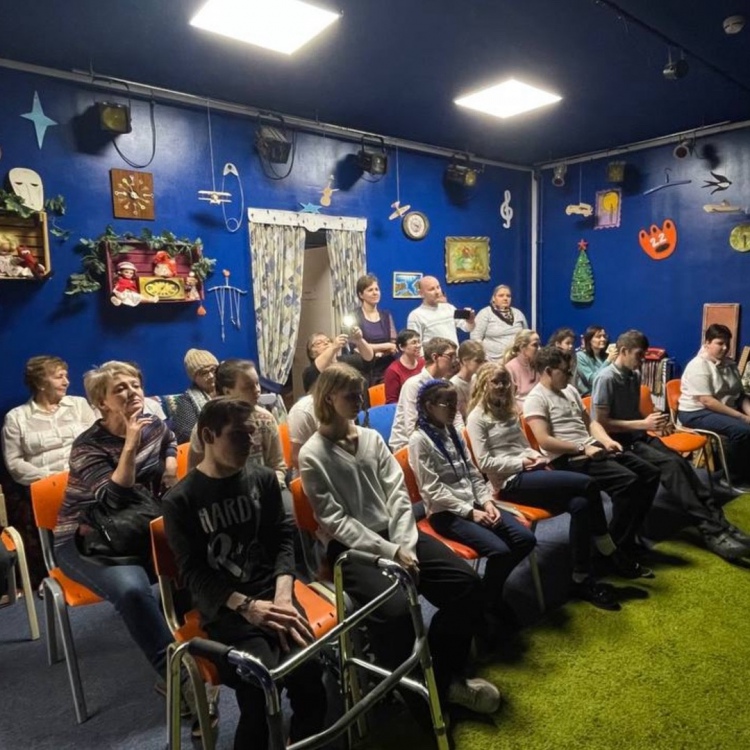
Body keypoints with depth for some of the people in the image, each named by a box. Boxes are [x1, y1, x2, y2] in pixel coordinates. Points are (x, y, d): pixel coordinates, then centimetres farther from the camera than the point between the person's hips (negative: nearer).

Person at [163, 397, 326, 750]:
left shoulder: (263, 478, 8)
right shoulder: (180, 500, -2)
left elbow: (283, 538, 7)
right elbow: (193, 572, -6)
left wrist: (283, 595, -10)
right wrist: (246, 606, -20)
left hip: (271, 593, 3)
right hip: (223, 608, -2)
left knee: (308, 670, -22)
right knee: (261, 687, -26)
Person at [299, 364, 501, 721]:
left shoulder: (372, 438, 9)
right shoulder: (312, 456, -7)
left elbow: (398, 493, 4)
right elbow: (336, 521, -12)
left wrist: (404, 545, -12)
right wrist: (389, 552, -18)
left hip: (394, 534, 6)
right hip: (350, 547, -5)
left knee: (467, 582, -10)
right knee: (394, 610, -31)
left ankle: (445, 676, 10)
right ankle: (417, 693, -1)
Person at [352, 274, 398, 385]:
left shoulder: (386, 315, 13)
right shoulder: (355, 316, -1)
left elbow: (394, 346, 8)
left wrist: (379, 352, -12)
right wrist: (385, 346, -6)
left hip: (387, 369, 4)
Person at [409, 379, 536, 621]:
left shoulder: (452, 433, 13)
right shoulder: (419, 440, -11)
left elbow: (473, 473, 14)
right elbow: (433, 490, -15)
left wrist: (486, 502, -3)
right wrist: (470, 512, -16)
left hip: (474, 504, 7)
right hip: (446, 513, -7)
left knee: (526, 538, -9)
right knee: (499, 550, -23)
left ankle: (492, 586, 13)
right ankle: (490, 608, 3)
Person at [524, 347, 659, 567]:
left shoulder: (570, 390, 19)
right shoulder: (536, 399, -10)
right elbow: (545, 441, -19)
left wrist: (607, 441, 3)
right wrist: (583, 448, -18)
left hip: (593, 448, 9)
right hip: (568, 459, -9)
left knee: (650, 474, 3)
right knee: (628, 481, -27)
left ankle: (627, 537, 14)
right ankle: (616, 550, -15)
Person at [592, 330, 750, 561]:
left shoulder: (635, 376, 11)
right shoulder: (607, 379, -14)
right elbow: (601, 423, -18)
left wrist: (652, 422, 2)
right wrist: (643, 424, -18)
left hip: (637, 435, 8)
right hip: (618, 441, -7)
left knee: (679, 462, -17)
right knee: (670, 464, -25)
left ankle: (716, 519, -20)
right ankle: (710, 529, -23)